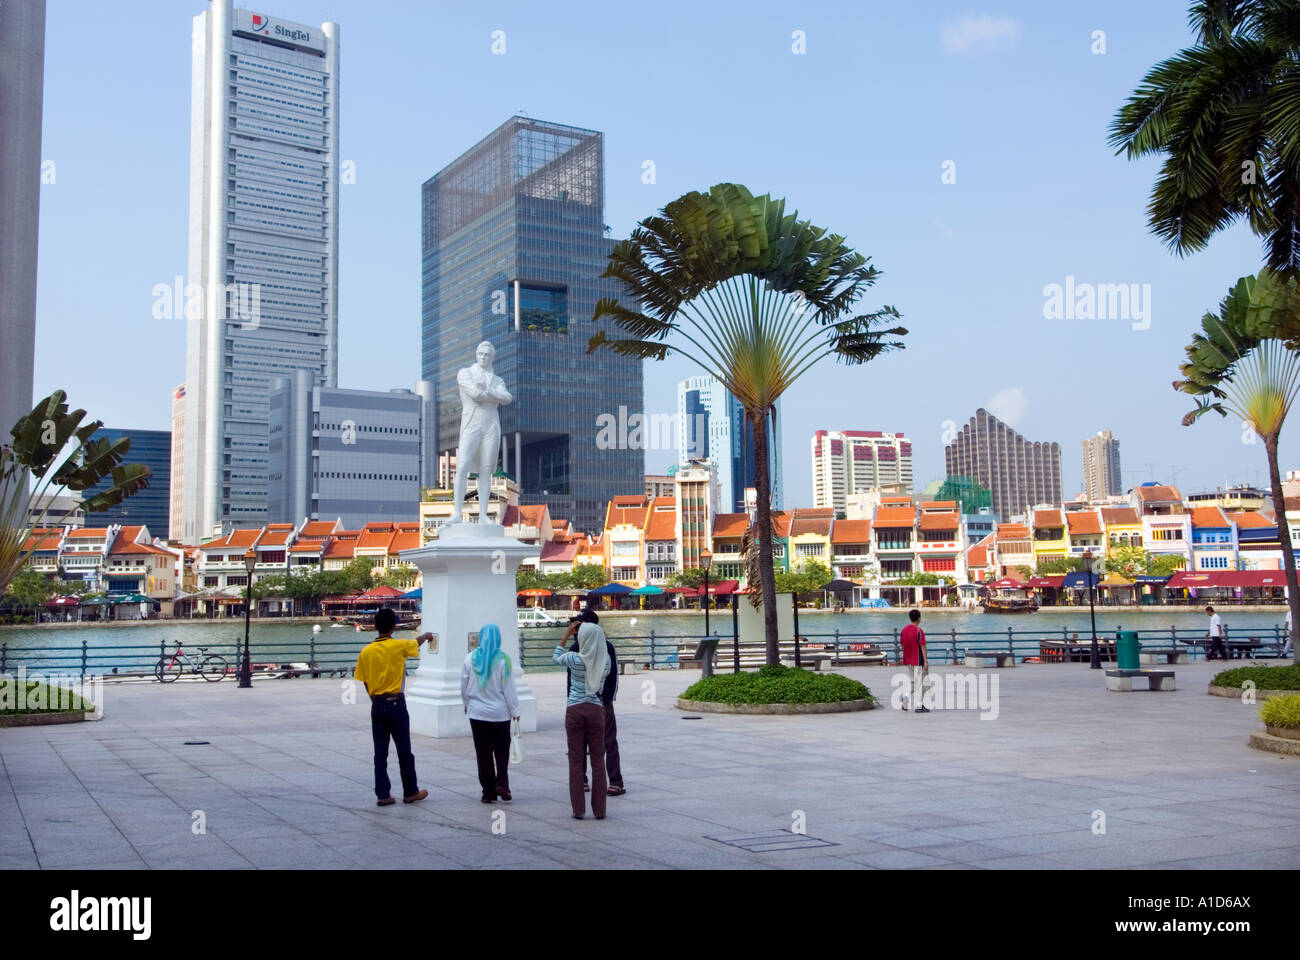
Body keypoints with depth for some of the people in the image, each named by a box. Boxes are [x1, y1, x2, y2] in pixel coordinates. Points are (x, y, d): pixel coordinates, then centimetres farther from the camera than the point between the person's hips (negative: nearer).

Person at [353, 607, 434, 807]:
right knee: (404, 751, 8)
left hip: (377, 705, 3)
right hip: (396, 703, -3)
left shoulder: (366, 651, -1)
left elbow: (365, 682, 4)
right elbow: (417, 642, 13)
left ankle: (383, 794, 9)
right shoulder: (399, 646, -9)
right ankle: (410, 792, 18)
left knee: (380, 752, 8)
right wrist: (427, 635, 35)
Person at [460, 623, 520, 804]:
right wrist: (515, 710, 2)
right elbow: (509, 687, -7)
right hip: (500, 713, -2)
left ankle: (488, 792, 9)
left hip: (477, 713, 2)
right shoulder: (503, 659, -10)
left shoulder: (471, 658, -3)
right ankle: (501, 783, -4)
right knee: (501, 750, 13)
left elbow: (464, 686, 5)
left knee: (483, 752, 8)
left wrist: (467, 704, 20)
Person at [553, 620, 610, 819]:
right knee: (598, 760, 7)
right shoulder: (605, 659, -6)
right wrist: (600, 639, 17)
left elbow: (556, 657, 9)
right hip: (596, 710, 2)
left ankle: (579, 809, 6)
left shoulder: (574, 659, -11)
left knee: (576, 760, 6)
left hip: (575, 711, -1)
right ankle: (599, 809, 9)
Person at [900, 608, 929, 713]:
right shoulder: (919, 631, -16)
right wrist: (926, 661, -13)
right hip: (917, 660, -7)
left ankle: (905, 703, 12)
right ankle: (919, 706, 0)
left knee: (913, 681, 20)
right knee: (919, 683, -1)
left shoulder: (904, 629, 4)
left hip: (908, 660, 7)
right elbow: (923, 647, -16)